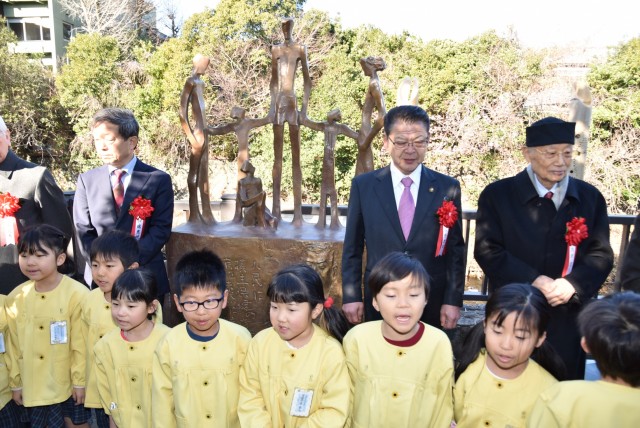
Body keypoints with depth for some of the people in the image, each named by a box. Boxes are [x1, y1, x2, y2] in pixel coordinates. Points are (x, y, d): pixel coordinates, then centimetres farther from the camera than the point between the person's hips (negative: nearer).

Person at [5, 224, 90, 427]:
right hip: (35, 385, 4)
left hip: (69, 381, -3)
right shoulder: (15, 298, -5)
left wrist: (80, 380, -10)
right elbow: (14, 345, 4)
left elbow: (81, 344, -15)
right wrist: (16, 382, 9)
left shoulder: (77, 294, -19)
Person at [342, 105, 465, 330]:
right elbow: (352, 248, 2)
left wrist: (453, 300, -2)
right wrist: (351, 296, -1)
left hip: (432, 303, 0)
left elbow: (455, 249, 1)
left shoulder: (448, 187, -2)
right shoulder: (363, 185, -2)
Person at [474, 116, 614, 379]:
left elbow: (601, 254, 2)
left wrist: (572, 283, -17)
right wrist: (534, 280, -19)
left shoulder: (590, 198, 8)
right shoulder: (497, 195, -1)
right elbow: (487, 250, -9)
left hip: (568, 318, 2)